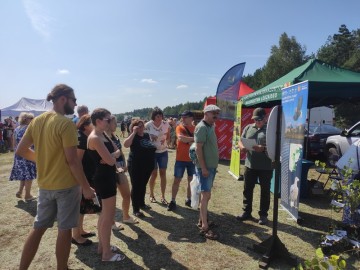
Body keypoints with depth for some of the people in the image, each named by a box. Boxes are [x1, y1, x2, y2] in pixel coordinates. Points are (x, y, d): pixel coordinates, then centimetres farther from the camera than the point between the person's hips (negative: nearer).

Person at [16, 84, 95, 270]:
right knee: (64, 229, 10)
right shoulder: (66, 124, -18)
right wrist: (86, 187, -14)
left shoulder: (36, 121, 4)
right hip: (67, 185, -6)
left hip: (44, 185, 7)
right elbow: (72, 160, -21)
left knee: (39, 228, 19)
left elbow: (20, 151, 9)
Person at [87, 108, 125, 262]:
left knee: (105, 213, 20)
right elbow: (110, 161, -24)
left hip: (108, 176, 10)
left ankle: (102, 246, 35)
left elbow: (117, 151, 9)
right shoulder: (95, 138, -20)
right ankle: (106, 253, 16)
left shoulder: (103, 135, 9)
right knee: (109, 215, 1)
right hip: (104, 178, -10)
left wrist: (111, 155, -12)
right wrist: (113, 155, -3)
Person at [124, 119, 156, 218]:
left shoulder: (146, 135, 9)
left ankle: (141, 203, 36)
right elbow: (126, 144, -31)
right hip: (136, 166, -6)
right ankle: (136, 209, 10)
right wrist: (134, 132, -27)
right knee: (136, 186, 2)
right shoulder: (133, 137, -9)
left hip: (147, 165, 6)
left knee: (143, 185, 19)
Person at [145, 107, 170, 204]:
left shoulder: (166, 124, -5)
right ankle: (151, 194, 26)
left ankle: (163, 196, 15)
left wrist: (165, 141, -13)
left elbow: (168, 137, 6)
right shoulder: (148, 125, -12)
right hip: (152, 152, -2)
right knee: (154, 174, 4)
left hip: (163, 152, 2)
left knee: (163, 174, 5)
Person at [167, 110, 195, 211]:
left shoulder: (196, 129, 3)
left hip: (192, 159, 3)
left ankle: (188, 200, 26)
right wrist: (193, 139, -20)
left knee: (191, 180, 11)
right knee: (177, 180, 2)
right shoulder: (179, 127, -4)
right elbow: (181, 138, -24)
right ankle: (173, 201, 12)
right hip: (180, 159, -3)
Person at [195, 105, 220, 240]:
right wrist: (203, 168, -22)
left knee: (206, 195, 16)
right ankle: (204, 227, 3)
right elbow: (198, 149, -20)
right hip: (205, 167, -9)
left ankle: (202, 220, 28)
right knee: (206, 195, -5)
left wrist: (212, 165, 16)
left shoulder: (211, 126, 13)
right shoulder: (202, 127, -15)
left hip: (211, 166, 9)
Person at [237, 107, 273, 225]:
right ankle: (246, 212, 26)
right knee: (247, 189, 11)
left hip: (266, 167, -3)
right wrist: (242, 147, -12)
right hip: (250, 165, 4)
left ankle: (263, 215, 22)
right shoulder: (248, 128, 10)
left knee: (265, 191, 8)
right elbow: (240, 141, 10)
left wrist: (263, 148, -26)